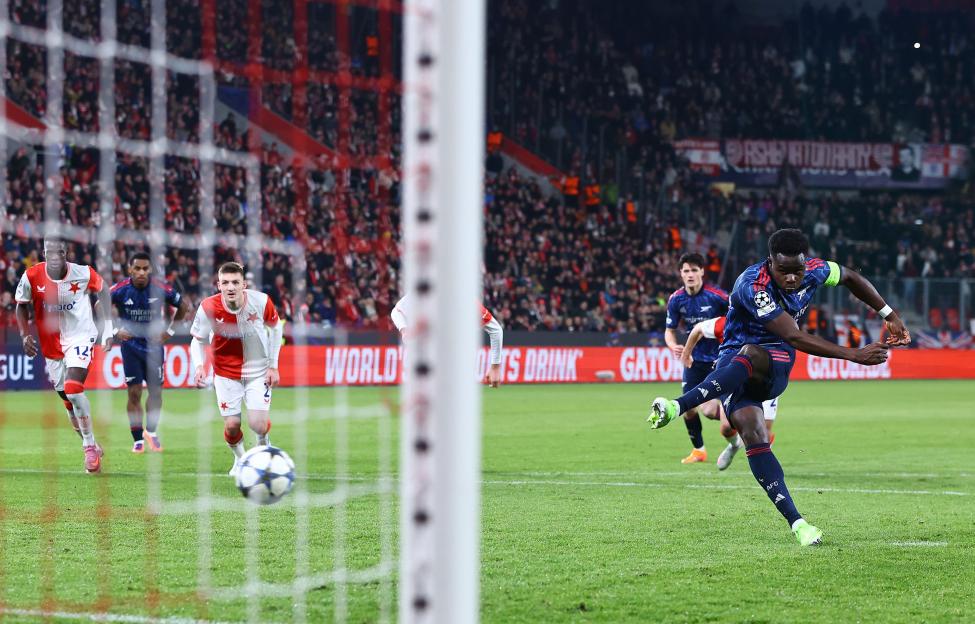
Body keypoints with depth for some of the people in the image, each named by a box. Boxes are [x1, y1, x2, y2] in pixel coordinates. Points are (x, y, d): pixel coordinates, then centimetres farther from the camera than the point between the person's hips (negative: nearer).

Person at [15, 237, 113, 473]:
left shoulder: (82, 274, -16)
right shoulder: (31, 277, -12)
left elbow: (102, 291, 4)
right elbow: (22, 305, 5)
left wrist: (108, 328, 3)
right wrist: (25, 335, -8)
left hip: (80, 336, -4)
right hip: (51, 344, 4)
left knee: (73, 390, -23)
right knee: (68, 401, 10)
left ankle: (90, 446, -12)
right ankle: (91, 446, 27)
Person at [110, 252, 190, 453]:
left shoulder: (162, 289, -13)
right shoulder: (120, 290, -14)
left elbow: (183, 307, 3)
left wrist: (169, 331, -1)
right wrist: (115, 331, -7)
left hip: (154, 344, 1)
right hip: (130, 344, -1)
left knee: (156, 391, 3)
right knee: (134, 393, -5)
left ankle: (151, 432, 25)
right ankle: (138, 440, 5)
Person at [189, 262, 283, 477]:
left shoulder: (261, 302, -21)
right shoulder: (208, 308, -22)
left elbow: (275, 328, -2)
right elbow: (198, 340, -7)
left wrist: (273, 366, -3)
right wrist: (199, 366, -25)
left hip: (258, 370, 0)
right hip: (226, 372, 0)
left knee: (258, 424, -11)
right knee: (232, 425, -2)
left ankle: (263, 443, 29)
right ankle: (239, 459, 33)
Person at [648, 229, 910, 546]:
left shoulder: (813, 271, -5)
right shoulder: (753, 286, -24)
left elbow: (850, 277, 19)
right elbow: (794, 337, -29)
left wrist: (889, 315, 21)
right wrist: (854, 355, -31)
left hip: (775, 362, 3)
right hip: (734, 360, -3)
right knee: (753, 433, -28)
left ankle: (678, 406, -49)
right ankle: (796, 522, -30)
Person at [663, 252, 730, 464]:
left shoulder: (716, 296, -17)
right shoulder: (676, 299, -4)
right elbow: (670, 330, 5)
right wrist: (673, 346, -16)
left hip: (718, 359, -4)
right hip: (694, 358, 4)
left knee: (709, 410, -15)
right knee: (689, 408, 2)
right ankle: (698, 450, 23)